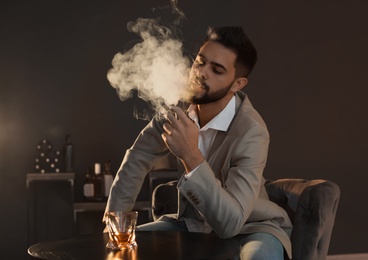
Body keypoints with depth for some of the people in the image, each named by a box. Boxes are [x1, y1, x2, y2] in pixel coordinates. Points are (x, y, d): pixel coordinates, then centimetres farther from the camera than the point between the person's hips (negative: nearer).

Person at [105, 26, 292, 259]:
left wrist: (191, 156, -45)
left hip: (249, 226, -5)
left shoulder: (251, 132, -30)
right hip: (194, 221, 5)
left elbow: (230, 222, -37)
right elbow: (138, 159, 1)